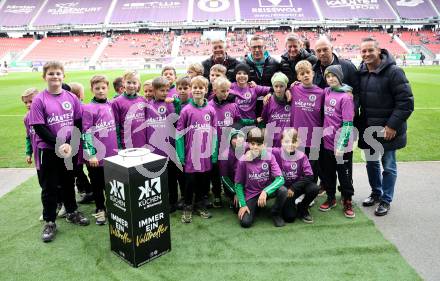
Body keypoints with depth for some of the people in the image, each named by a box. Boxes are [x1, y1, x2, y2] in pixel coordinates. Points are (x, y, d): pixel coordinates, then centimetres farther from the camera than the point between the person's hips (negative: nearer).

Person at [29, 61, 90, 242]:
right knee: (49, 187, 7)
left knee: (68, 182, 18)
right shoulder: (39, 100, -8)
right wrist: (59, 144, -16)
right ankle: (50, 223, 19)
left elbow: (78, 123, 2)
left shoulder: (71, 98, 1)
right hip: (49, 150, -3)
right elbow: (39, 128, -11)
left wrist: (70, 144, -9)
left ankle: (72, 213, 35)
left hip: (70, 149, 3)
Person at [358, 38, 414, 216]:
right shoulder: (361, 72, 4)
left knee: (388, 166, 6)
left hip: (388, 130, -6)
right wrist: (359, 122, 6)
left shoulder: (393, 72, -15)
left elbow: (406, 101, -16)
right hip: (368, 129, 6)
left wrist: (393, 125, -19)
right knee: (371, 163, 17)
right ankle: (376, 193, 36)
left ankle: (386, 200, 22)